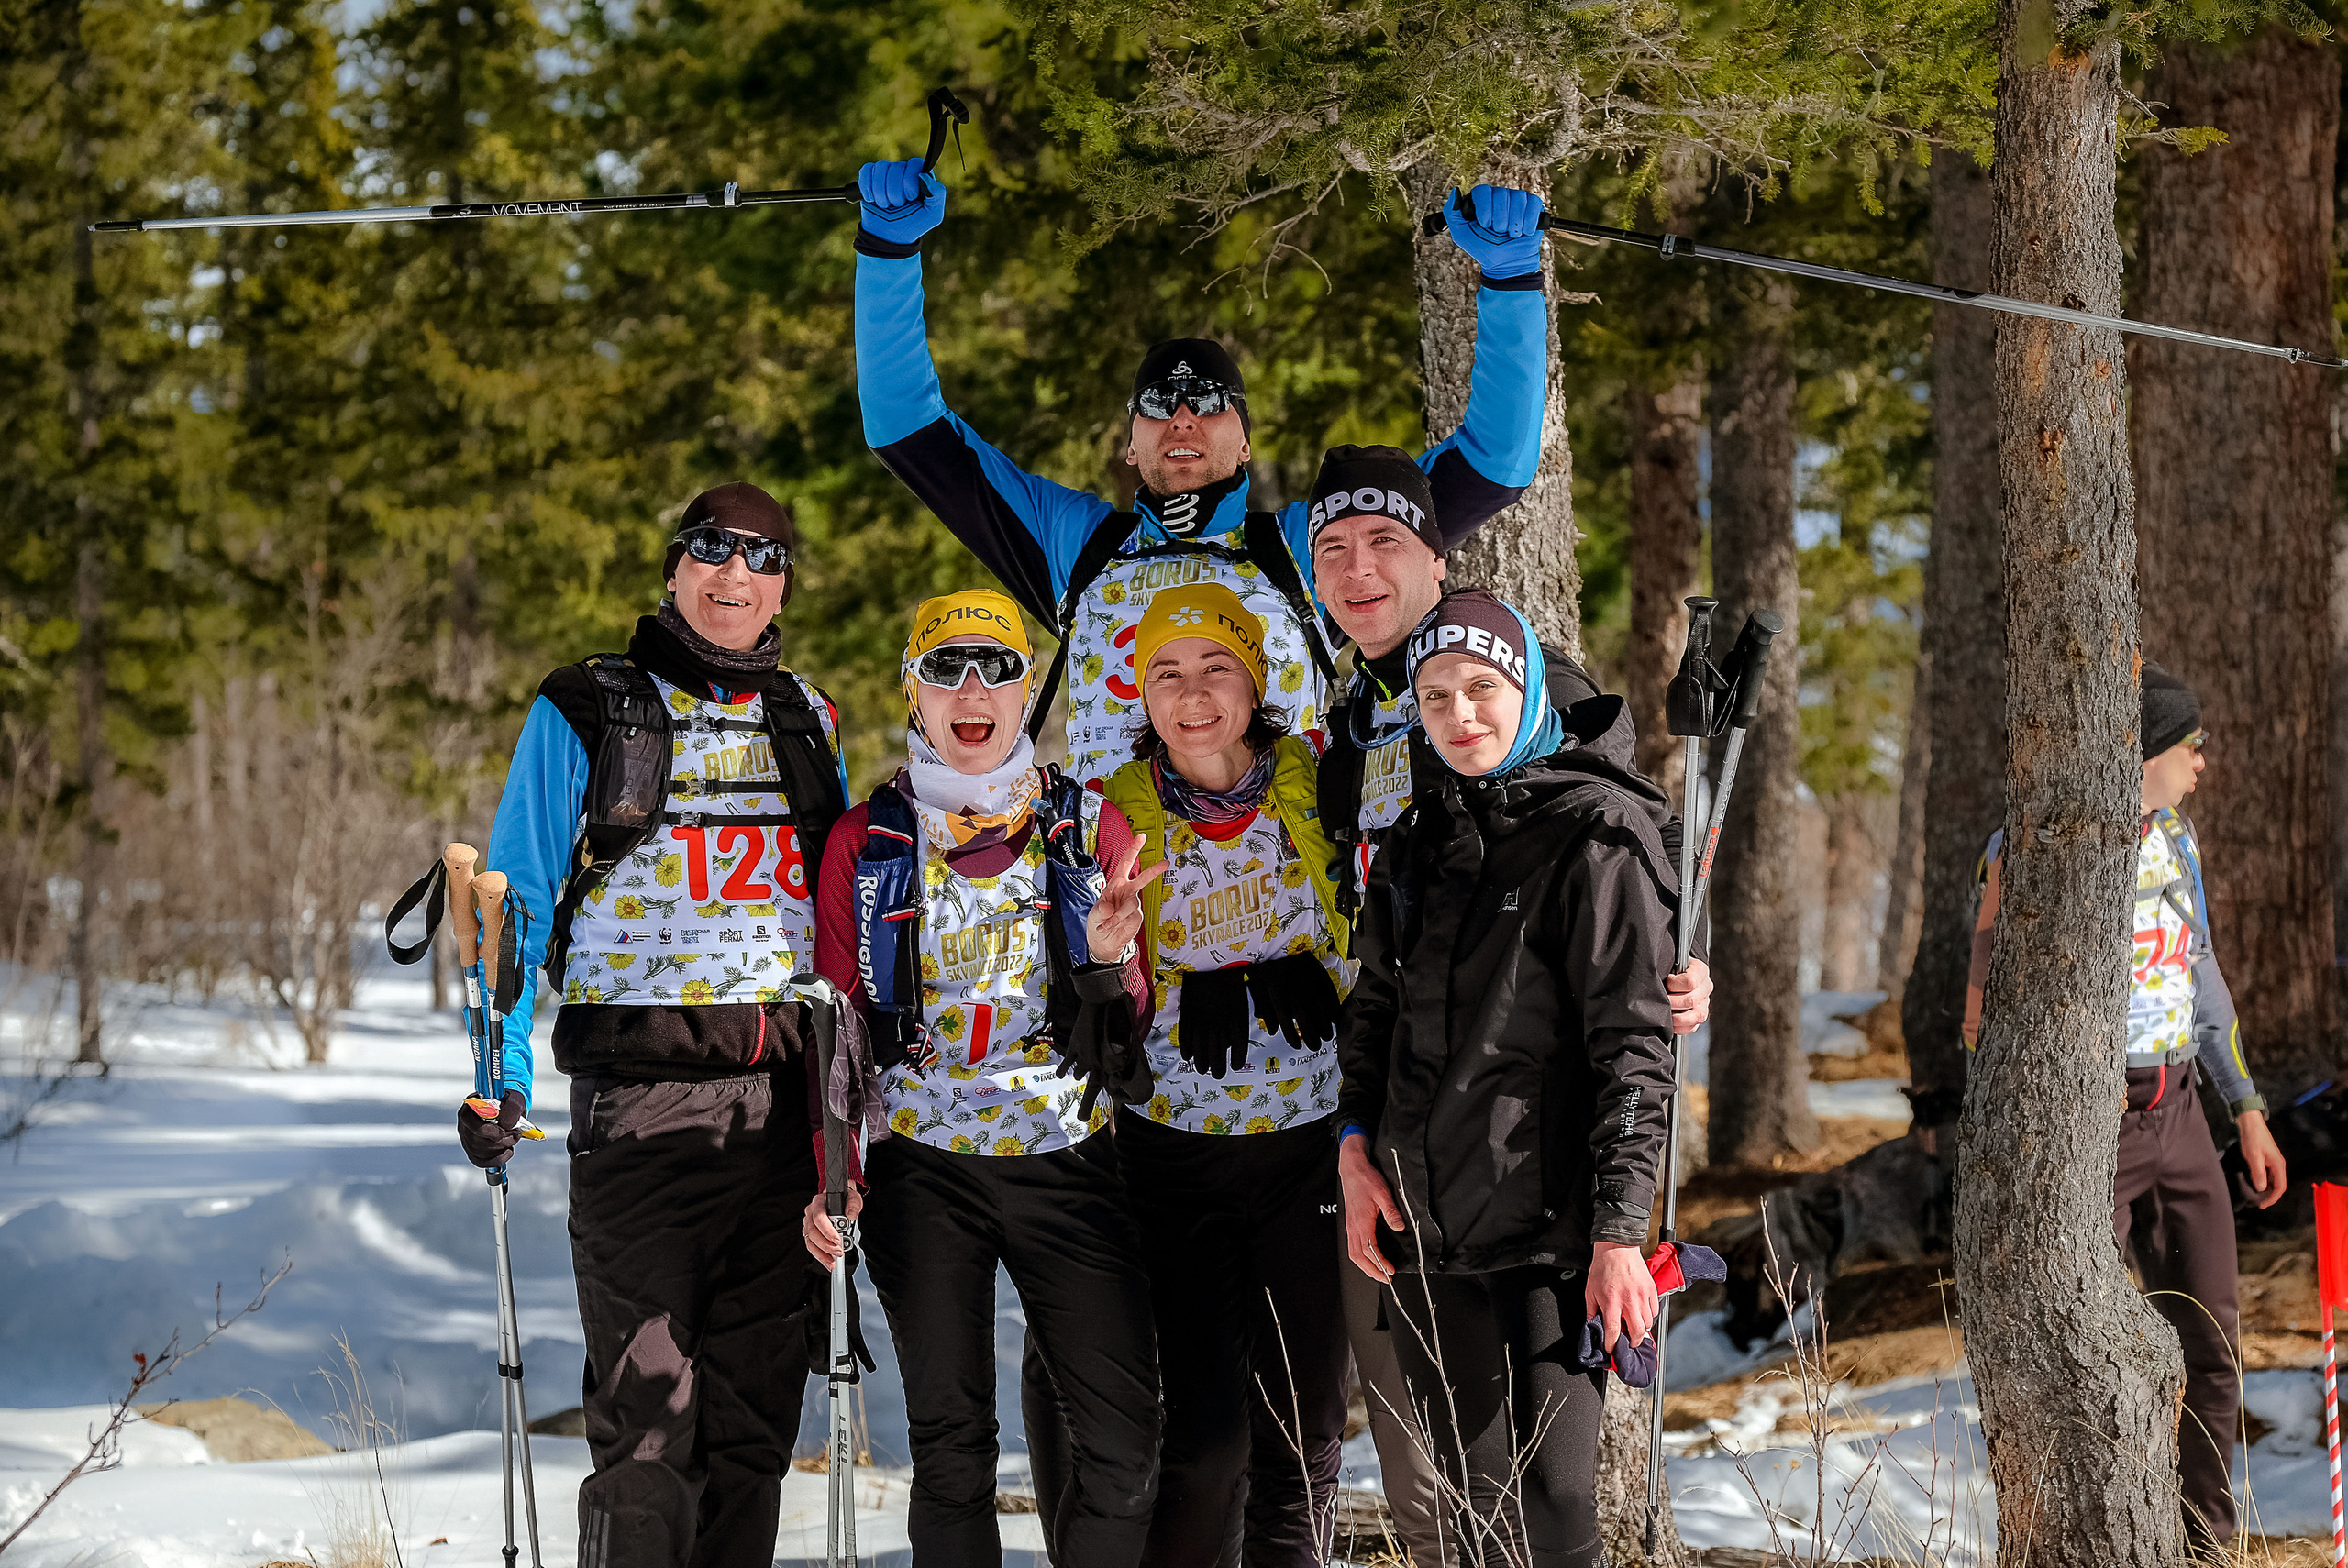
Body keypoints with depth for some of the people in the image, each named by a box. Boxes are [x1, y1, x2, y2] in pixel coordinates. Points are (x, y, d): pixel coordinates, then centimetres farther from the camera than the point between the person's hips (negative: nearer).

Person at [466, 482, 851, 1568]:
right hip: (641, 1099, -4)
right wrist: (499, 1071, -7)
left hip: (785, 1102, 4)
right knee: (647, 1411, -12)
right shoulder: (585, 712, 3)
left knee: (755, 1413, 5)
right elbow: (518, 898, 2)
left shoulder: (807, 722, 16)